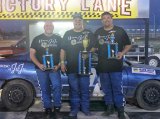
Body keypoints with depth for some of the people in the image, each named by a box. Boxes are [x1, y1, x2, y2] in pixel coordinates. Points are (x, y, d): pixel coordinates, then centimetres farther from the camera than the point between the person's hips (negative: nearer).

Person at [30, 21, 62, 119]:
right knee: (45, 90, 5)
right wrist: (39, 65, -11)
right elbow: (32, 54, 5)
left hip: (54, 68, -1)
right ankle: (48, 109, 16)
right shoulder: (37, 39, 8)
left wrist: (58, 65, -8)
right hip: (41, 69, 1)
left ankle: (57, 108, -6)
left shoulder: (58, 39, 8)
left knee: (57, 86, -18)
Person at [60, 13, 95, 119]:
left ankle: (85, 108, 17)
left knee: (85, 89, 5)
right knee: (74, 89, 6)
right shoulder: (68, 34, 9)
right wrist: (62, 62, 2)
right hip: (71, 66, 1)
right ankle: (74, 109, 15)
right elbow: (63, 49, 9)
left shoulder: (89, 33, 6)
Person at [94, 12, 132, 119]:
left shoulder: (120, 31, 1)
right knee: (106, 89, 12)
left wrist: (122, 53, -12)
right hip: (102, 66, 4)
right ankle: (110, 107, 24)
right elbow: (94, 46, 20)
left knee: (118, 88, -3)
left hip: (116, 66, -4)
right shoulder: (98, 32, 11)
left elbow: (128, 45, 4)